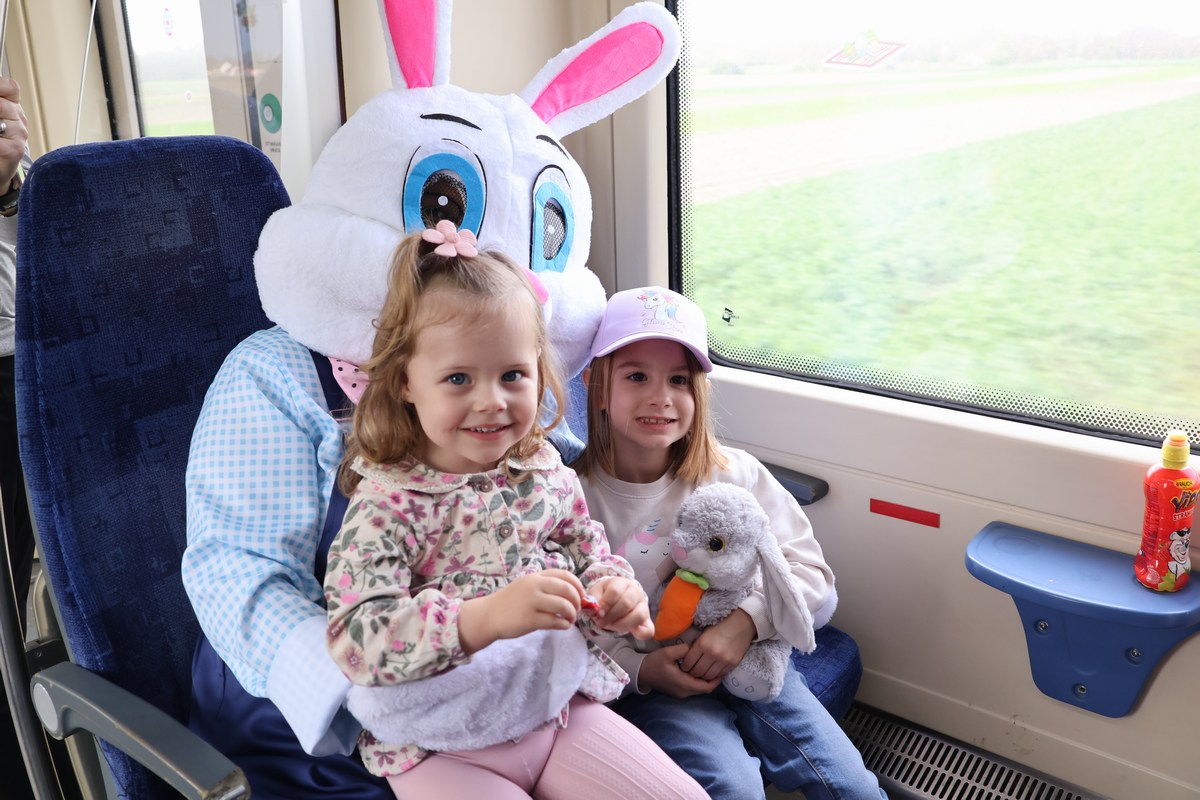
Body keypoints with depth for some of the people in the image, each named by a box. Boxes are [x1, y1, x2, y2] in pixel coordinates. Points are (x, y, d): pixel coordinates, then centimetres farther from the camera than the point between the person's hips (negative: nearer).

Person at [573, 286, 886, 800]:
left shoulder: (736, 475, -3)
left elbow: (813, 580, -3)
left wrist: (747, 622, -19)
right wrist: (641, 668, -19)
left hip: (746, 660, 3)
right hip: (639, 682, -2)